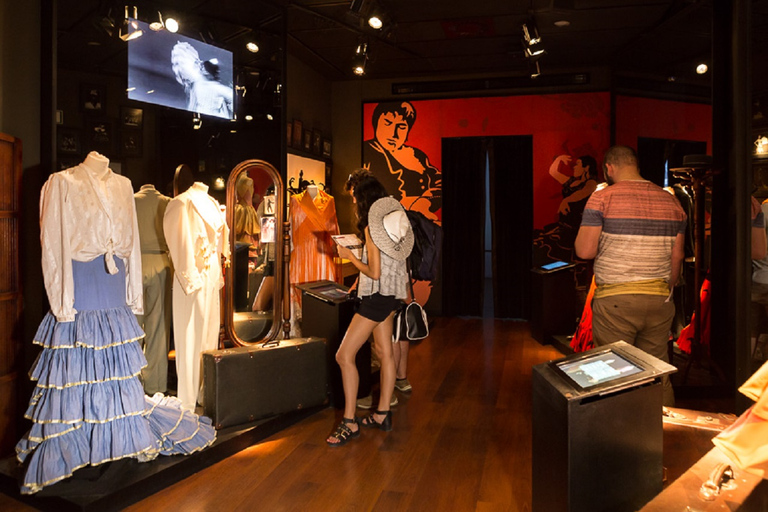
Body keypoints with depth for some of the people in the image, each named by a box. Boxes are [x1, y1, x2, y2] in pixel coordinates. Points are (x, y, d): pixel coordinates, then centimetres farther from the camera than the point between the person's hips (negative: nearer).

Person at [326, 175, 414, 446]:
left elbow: (374, 272, -20)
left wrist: (349, 256, -7)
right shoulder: (394, 222, 7)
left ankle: (349, 422, -2)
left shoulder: (371, 228, -17)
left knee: (344, 355, -6)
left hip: (378, 296, -10)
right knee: (384, 352, 15)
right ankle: (383, 414, 26)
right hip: (391, 294, 10)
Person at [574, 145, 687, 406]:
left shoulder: (602, 198, -6)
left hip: (615, 300, -5)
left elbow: (585, 251, -11)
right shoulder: (670, 201, 11)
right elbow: (677, 256, 13)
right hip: (659, 299, 5)